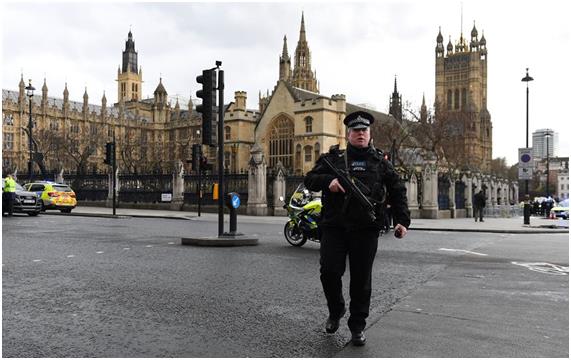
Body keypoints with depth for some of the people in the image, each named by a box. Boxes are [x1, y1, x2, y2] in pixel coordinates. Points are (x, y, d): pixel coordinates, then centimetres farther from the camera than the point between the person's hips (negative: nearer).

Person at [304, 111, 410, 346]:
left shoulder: (380, 162, 13)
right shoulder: (333, 158, 11)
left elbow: (398, 191, 13)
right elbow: (309, 180, 6)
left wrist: (402, 220, 3)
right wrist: (328, 181, -14)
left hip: (366, 229, 0)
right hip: (334, 226, 0)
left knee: (361, 278, 3)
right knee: (329, 271, -5)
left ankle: (357, 326, 18)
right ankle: (336, 311, 24)